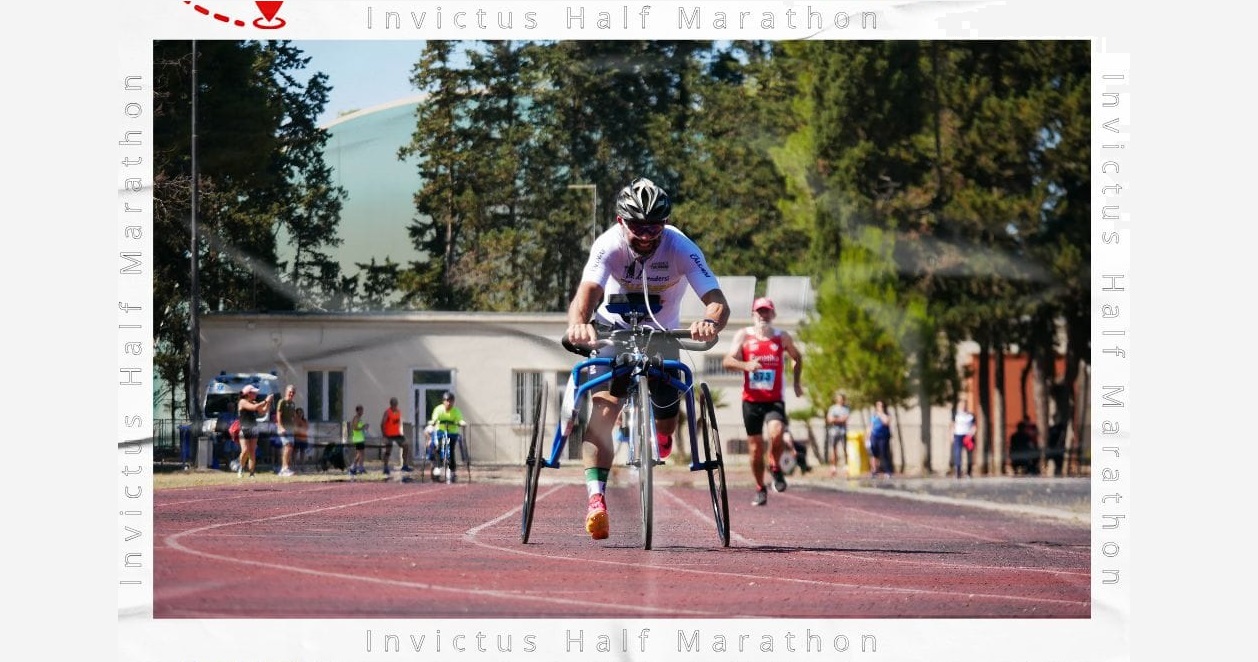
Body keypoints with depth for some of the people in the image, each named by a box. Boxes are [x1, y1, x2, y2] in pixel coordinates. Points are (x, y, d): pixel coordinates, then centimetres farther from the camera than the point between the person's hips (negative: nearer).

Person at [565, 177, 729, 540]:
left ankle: (660, 438, 36)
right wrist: (578, 322, -67)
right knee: (604, 405, -25)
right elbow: (588, 289, -44)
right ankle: (596, 498, -31)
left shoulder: (682, 248, -27)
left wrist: (710, 322, -60)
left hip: (661, 333, 2)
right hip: (613, 329, -2)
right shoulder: (609, 245, -28)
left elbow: (718, 301, -36)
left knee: (666, 424, -3)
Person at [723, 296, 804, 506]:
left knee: (776, 434, -28)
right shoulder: (743, 336, 2)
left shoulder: (782, 337, 7)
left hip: (774, 400, -1)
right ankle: (760, 489, 22)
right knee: (755, 449, 4)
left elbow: (797, 358, 25)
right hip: (751, 400, 1)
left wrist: (796, 383, 18)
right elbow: (727, 361, -8)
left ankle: (775, 468, 0)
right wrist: (746, 365, -25)